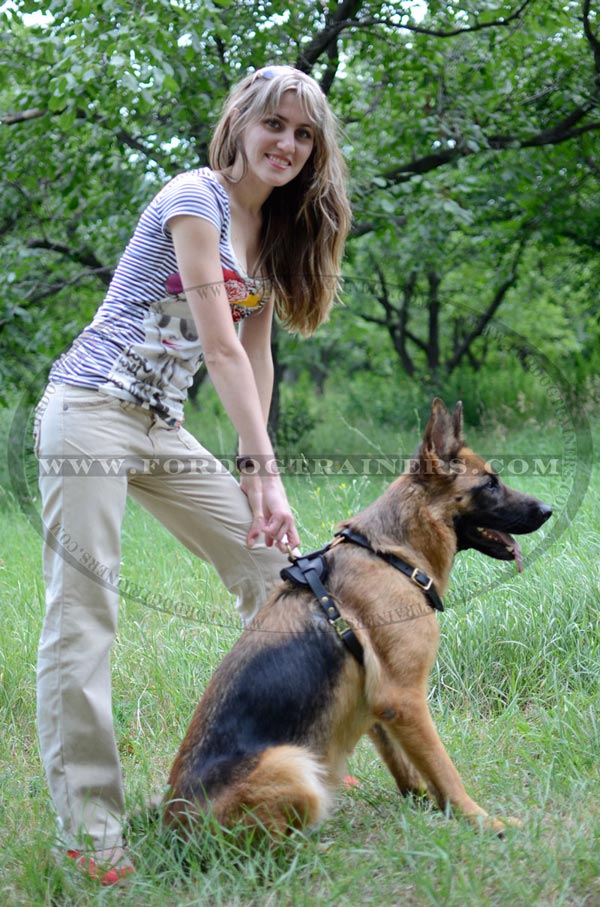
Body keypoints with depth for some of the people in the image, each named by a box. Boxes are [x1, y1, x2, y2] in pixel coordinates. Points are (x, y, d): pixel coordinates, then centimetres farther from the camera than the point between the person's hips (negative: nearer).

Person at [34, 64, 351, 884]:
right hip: (93, 409, -9)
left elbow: (256, 354, 11)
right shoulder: (196, 198, -11)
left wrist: (253, 466, 4)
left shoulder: (272, 229, 14)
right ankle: (89, 832, -5)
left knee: (274, 566, 6)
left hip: (164, 426, 9)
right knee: (83, 615, -9)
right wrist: (265, 466, -19)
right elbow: (219, 345, -17)